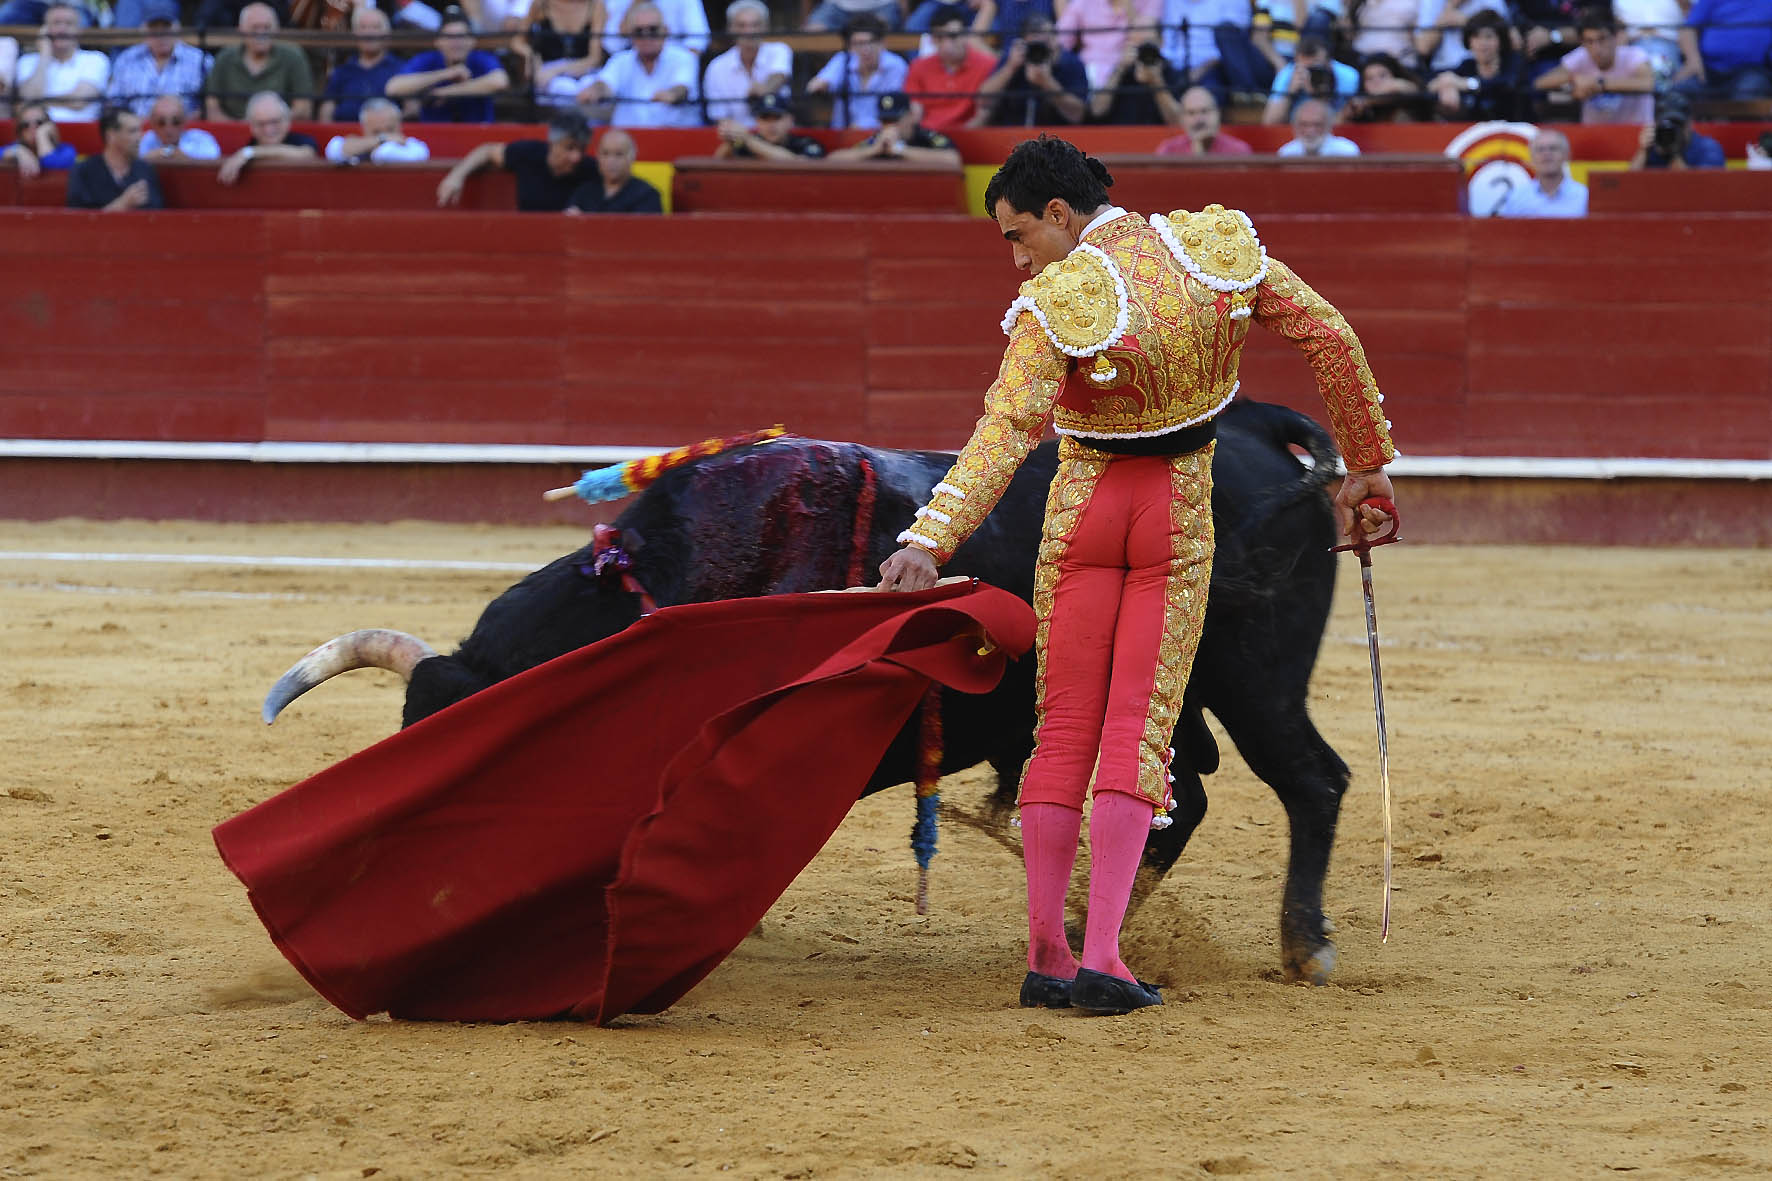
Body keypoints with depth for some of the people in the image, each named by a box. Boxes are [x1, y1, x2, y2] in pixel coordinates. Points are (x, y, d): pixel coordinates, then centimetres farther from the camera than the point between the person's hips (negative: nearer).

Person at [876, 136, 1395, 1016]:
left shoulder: (1057, 306, -19)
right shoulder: (1215, 251, -6)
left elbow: (1007, 433, -30)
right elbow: (1329, 337, -3)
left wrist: (927, 542, -37)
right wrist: (1365, 468, 6)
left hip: (1083, 513, -2)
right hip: (1181, 515, 2)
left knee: (1064, 733, 8)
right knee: (1139, 732, 0)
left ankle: (1045, 958, 7)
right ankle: (1101, 958, -11)